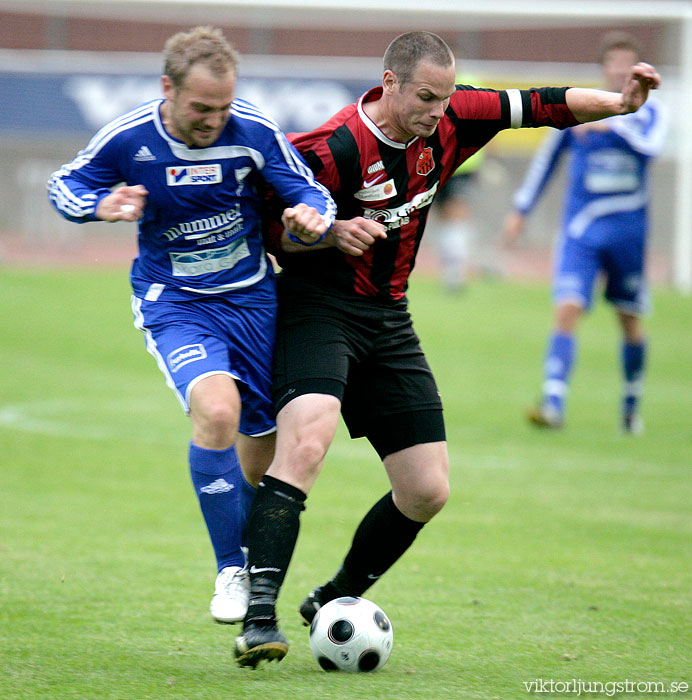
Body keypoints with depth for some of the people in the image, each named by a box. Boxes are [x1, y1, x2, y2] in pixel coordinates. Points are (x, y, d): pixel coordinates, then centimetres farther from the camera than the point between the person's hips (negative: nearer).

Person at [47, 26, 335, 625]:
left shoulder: (255, 131, -14)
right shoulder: (127, 139, -14)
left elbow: (311, 192, -7)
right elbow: (64, 185, 2)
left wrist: (311, 215, -31)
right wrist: (101, 206, -20)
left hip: (251, 296, 3)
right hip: (172, 302, -3)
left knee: (262, 449, 9)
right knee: (216, 409, -30)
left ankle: (256, 566, 38)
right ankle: (231, 571, -16)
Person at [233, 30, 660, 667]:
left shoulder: (449, 120, -4)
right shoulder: (335, 149, -22)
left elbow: (538, 107, 5)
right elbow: (269, 227, -13)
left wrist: (618, 103, -7)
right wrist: (333, 233, -29)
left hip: (388, 317, 7)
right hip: (318, 306, -7)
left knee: (427, 492, 4)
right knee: (306, 441, -32)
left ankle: (335, 601, 23)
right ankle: (259, 617, -35)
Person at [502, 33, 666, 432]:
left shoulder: (648, 112, 2)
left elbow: (650, 145, -20)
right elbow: (547, 159, 15)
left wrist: (611, 124, -30)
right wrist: (522, 209, 15)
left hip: (629, 231, 0)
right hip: (581, 232, 0)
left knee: (630, 321, 9)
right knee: (567, 311, -16)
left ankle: (632, 406, 28)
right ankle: (554, 405, -22)